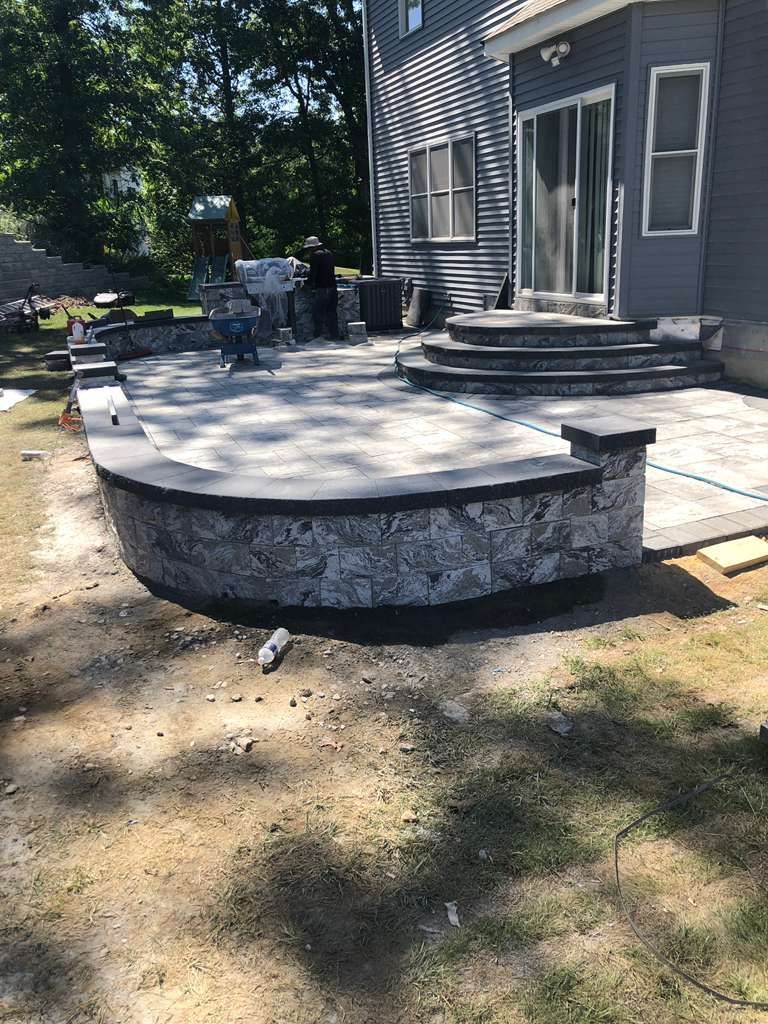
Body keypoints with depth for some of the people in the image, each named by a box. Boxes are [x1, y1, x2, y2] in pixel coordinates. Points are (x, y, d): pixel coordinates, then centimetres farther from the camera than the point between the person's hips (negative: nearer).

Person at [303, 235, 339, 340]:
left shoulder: (315, 255, -8)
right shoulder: (329, 253, 16)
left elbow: (313, 273, -11)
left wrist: (308, 283, 4)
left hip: (321, 288, -8)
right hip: (332, 287, 8)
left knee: (317, 313, -3)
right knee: (331, 312, 12)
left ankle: (319, 335, -6)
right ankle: (334, 333, 14)